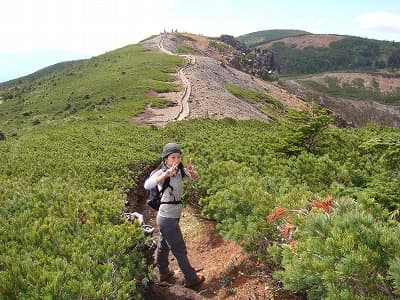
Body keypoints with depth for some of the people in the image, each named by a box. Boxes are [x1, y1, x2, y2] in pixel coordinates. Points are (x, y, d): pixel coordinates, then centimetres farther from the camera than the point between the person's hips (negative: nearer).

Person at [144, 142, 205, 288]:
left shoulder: (179, 170, -1)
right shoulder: (161, 172, -23)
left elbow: (196, 177, 0)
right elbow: (147, 185, -40)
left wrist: (191, 171, -23)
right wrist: (166, 174, -51)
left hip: (173, 216, 7)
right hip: (167, 218, -7)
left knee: (163, 246, 25)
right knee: (180, 250, 8)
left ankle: (163, 272, 44)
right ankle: (191, 278, 24)